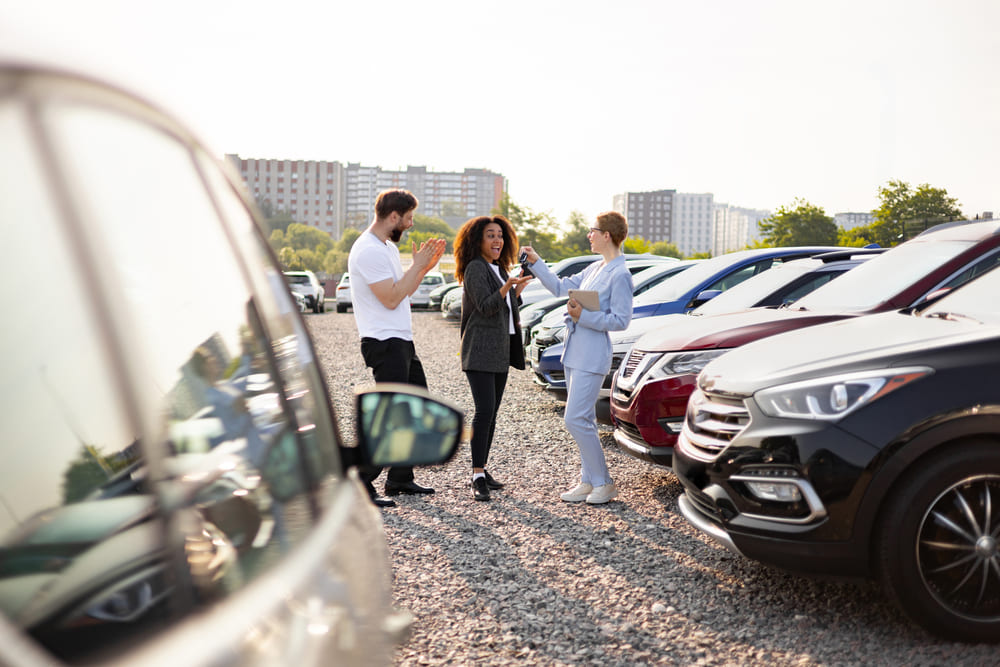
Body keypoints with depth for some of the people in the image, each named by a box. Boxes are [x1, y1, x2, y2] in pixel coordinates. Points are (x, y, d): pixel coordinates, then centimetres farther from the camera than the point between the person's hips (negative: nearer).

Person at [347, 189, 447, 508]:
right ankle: (360, 485, -3)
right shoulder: (369, 250, -16)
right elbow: (391, 298, -21)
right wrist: (417, 265, -12)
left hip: (402, 341, 11)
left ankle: (400, 478, 23)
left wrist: (426, 267, 10)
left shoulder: (388, 246, 16)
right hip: (384, 342, -11)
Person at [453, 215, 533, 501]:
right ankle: (477, 477, -13)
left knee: (491, 413, 8)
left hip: (500, 351, 9)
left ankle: (482, 470, 14)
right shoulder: (475, 268, -8)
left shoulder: (499, 269, 19)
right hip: (480, 351, -9)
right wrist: (507, 287, -31)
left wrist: (519, 288, 14)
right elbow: (485, 306, -18)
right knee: (484, 411, -15)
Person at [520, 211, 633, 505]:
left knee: (576, 419, -10)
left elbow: (620, 320, -17)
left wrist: (584, 316, -19)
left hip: (592, 357, -9)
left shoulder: (620, 275, -13)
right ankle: (588, 481, 21)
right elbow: (560, 287, 23)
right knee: (583, 420, 12)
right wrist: (536, 263, 20)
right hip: (575, 353, 9)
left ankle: (604, 482, 2)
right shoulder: (594, 269, 14)